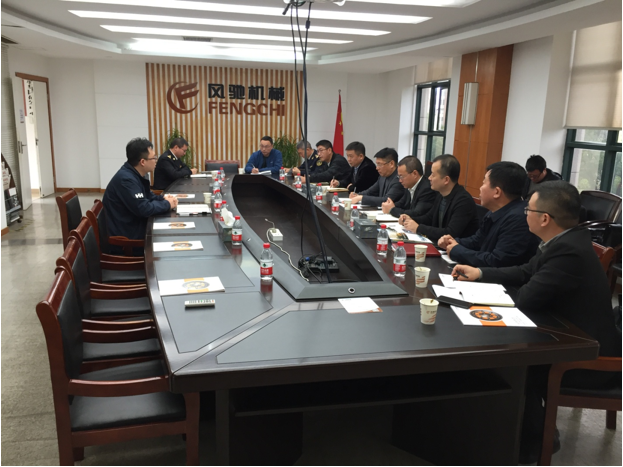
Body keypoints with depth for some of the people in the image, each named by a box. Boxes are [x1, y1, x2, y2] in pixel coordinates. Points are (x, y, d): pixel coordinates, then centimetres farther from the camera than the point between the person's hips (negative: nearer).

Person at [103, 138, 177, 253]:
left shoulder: (134, 174, 7)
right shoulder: (126, 179, -23)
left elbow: (147, 196, 21)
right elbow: (143, 209, -27)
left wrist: (163, 198, 1)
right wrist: (167, 204, -12)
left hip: (135, 229, 9)